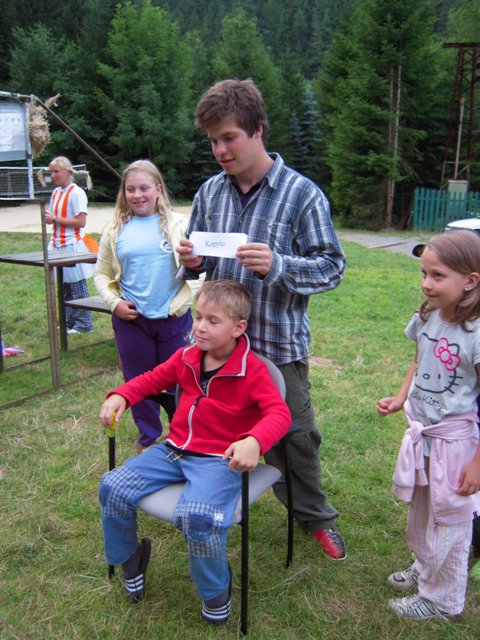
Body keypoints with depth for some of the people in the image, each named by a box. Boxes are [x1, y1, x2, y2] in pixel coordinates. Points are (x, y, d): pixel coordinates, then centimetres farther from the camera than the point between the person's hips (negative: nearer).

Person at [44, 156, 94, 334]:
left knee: (77, 286, -2)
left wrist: (55, 219, -15)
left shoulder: (76, 193, -11)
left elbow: (81, 222, -18)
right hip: (58, 245, 8)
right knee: (64, 287, 13)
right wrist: (48, 218, -3)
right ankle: (69, 321, 23)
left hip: (73, 246, -8)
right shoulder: (55, 192, 13)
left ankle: (83, 324, 7)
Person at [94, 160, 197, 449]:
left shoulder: (179, 224, -2)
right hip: (131, 320, 2)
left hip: (174, 318, -2)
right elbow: (101, 274, 10)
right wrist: (114, 302, -5)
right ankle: (149, 441, 33)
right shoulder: (115, 230, 4)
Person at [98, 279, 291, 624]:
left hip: (219, 459, -6)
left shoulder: (252, 369, -14)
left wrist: (254, 441, -46)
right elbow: (153, 379, 18)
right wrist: (121, 396, -1)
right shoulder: (186, 357, 4)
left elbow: (279, 413, -25)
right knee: (114, 487, -7)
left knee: (196, 516, -33)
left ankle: (217, 590, 2)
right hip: (175, 449, 6)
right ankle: (129, 557, 23)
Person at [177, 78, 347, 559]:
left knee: (295, 434, 11)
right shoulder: (210, 191, 4)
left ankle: (315, 516, 36)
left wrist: (277, 265, -29)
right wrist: (192, 262, -11)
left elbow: (332, 267, -12)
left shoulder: (303, 194, -11)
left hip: (278, 342, -4)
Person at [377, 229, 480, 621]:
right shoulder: (427, 319, -4)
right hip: (420, 431, 7)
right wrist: (400, 399, 2)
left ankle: (441, 600, 33)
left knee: (448, 522, 11)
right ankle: (424, 570, 50)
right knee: (419, 512, 25)